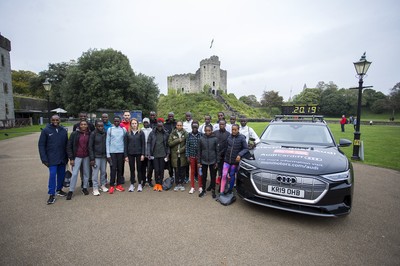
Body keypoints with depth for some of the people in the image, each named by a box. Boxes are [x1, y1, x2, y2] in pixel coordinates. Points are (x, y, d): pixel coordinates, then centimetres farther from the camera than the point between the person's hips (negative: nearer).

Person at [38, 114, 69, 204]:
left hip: (62, 158, 4)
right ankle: (52, 195, 5)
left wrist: (67, 157, 8)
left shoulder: (64, 130, 6)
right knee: (52, 175, -6)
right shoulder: (46, 131, -4)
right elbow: (41, 145, -4)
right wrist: (44, 159, -10)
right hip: (52, 158, -4)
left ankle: (59, 190, 30)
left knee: (61, 174, 11)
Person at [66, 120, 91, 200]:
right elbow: (69, 146, -3)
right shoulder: (74, 134, -5)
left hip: (86, 157, 2)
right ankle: (71, 191, 12)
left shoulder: (89, 134, 0)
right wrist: (71, 158, -7)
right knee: (74, 174, -1)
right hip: (77, 157, -2)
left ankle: (85, 188, 26)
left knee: (86, 173, 10)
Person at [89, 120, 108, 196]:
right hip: (96, 156, -3)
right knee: (95, 172, 0)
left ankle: (103, 185, 24)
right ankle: (95, 188, 9)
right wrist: (92, 158, -11)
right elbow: (90, 147, -7)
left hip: (104, 156, 4)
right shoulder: (93, 134, -7)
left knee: (103, 171, 11)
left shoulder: (105, 133, 3)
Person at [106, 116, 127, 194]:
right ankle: (112, 186, 7)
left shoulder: (124, 129, 5)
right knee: (113, 169, -3)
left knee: (120, 169, 6)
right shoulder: (110, 129, 3)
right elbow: (107, 142, 2)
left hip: (121, 152, 1)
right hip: (112, 152, -1)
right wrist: (108, 154, -2)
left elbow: (125, 141, 8)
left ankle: (119, 185, 16)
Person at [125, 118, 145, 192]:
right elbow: (126, 145, 4)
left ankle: (140, 184, 18)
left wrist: (142, 154, -8)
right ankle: (132, 185, 19)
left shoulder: (141, 133, 0)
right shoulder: (128, 133, 4)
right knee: (132, 169, 8)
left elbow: (143, 144, -1)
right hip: (130, 154, 1)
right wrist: (126, 155, -1)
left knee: (139, 169, 6)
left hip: (139, 153, -1)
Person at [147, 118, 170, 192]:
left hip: (162, 155, 0)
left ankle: (160, 184, 19)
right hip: (154, 155, 0)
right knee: (156, 170, 2)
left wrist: (167, 154, 1)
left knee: (161, 170, 5)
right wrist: (148, 153, -4)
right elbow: (149, 143, 1)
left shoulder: (166, 133, 1)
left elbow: (167, 144, 5)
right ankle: (157, 183, 21)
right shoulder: (152, 133, -1)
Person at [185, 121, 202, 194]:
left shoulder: (201, 135, -4)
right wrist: (187, 156, -2)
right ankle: (192, 187, 21)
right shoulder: (189, 135, 0)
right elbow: (187, 146, 1)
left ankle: (200, 187, 22)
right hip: (192, 156, 1)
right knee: (192, 171, 10)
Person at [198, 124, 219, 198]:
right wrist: (199, 162, 0)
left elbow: (217, 151, -2)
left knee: (213, 176, 11)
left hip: (212, 161, -1)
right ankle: (203, 190, 29)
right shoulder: (201, 139, -4)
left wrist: (217, 162, -3)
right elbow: (199, 151, 1)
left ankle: (213, 190, 26)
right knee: (204, 176, 13)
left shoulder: (215, 139, -7)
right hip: (204, 161, 1)